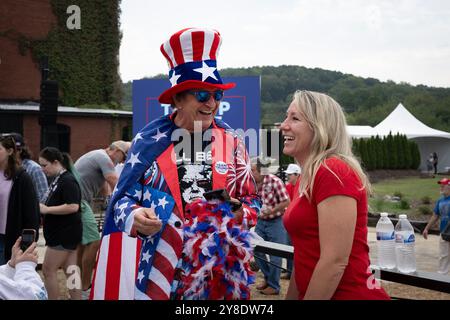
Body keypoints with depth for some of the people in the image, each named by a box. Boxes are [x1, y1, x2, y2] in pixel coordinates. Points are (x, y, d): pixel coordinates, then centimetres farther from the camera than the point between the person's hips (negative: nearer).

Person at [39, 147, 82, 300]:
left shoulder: (67, 180, -17)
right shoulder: (57, 179, 13)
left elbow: (73, 207, -26)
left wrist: (46, 209, -22)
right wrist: (43, 208, 7)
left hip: (65, 233, -10)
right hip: (61, 232, 10)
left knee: (48, 270, -2)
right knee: (70, 270, 11)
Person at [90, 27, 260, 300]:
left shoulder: (232, 142, 3)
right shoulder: (150, 139, -3)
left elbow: (252, 202, 7)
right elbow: (124, 197, 2)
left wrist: (240, 213, -15)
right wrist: (137, 218, -20)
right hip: (158, 266, -2)